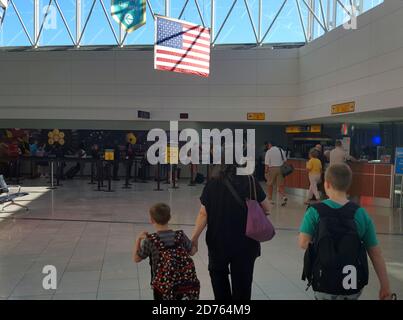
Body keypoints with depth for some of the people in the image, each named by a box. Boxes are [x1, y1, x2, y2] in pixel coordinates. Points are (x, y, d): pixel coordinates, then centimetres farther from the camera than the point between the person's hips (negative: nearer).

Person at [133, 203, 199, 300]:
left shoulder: (150, 240, -6)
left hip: (165, 286, -3)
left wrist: (138, 239, 17)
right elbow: (192, 252, 19)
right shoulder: (180, 235, 2)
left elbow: (136, 259, 9)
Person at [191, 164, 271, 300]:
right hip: (245, 242, 0)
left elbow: (203, 214, -9)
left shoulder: (212, 184, -9)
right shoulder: (250, 183, -10)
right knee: (241, 281, 14)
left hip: (218, 241, 1)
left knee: (218, 273, 27)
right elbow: (267, 208, -1)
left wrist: (194, 237, -1)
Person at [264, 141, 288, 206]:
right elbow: (285, 160, 10)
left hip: (272, 169, -3)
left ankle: (270, 199, 19)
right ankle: (283, 196, -15)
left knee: (270, 184, 11)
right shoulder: (281, 150, 8)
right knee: (280, 184, 6)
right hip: (280, 169, 4)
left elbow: (267, 163, -9)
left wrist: (266, 172, -4)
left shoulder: (269, 151, -6)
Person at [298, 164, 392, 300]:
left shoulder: (314, 212, -11)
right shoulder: (361, 214, -7)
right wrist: (385, 285, 4)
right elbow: (376, 254, -4)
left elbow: (303, 244, -15)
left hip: (324, 285, -1)